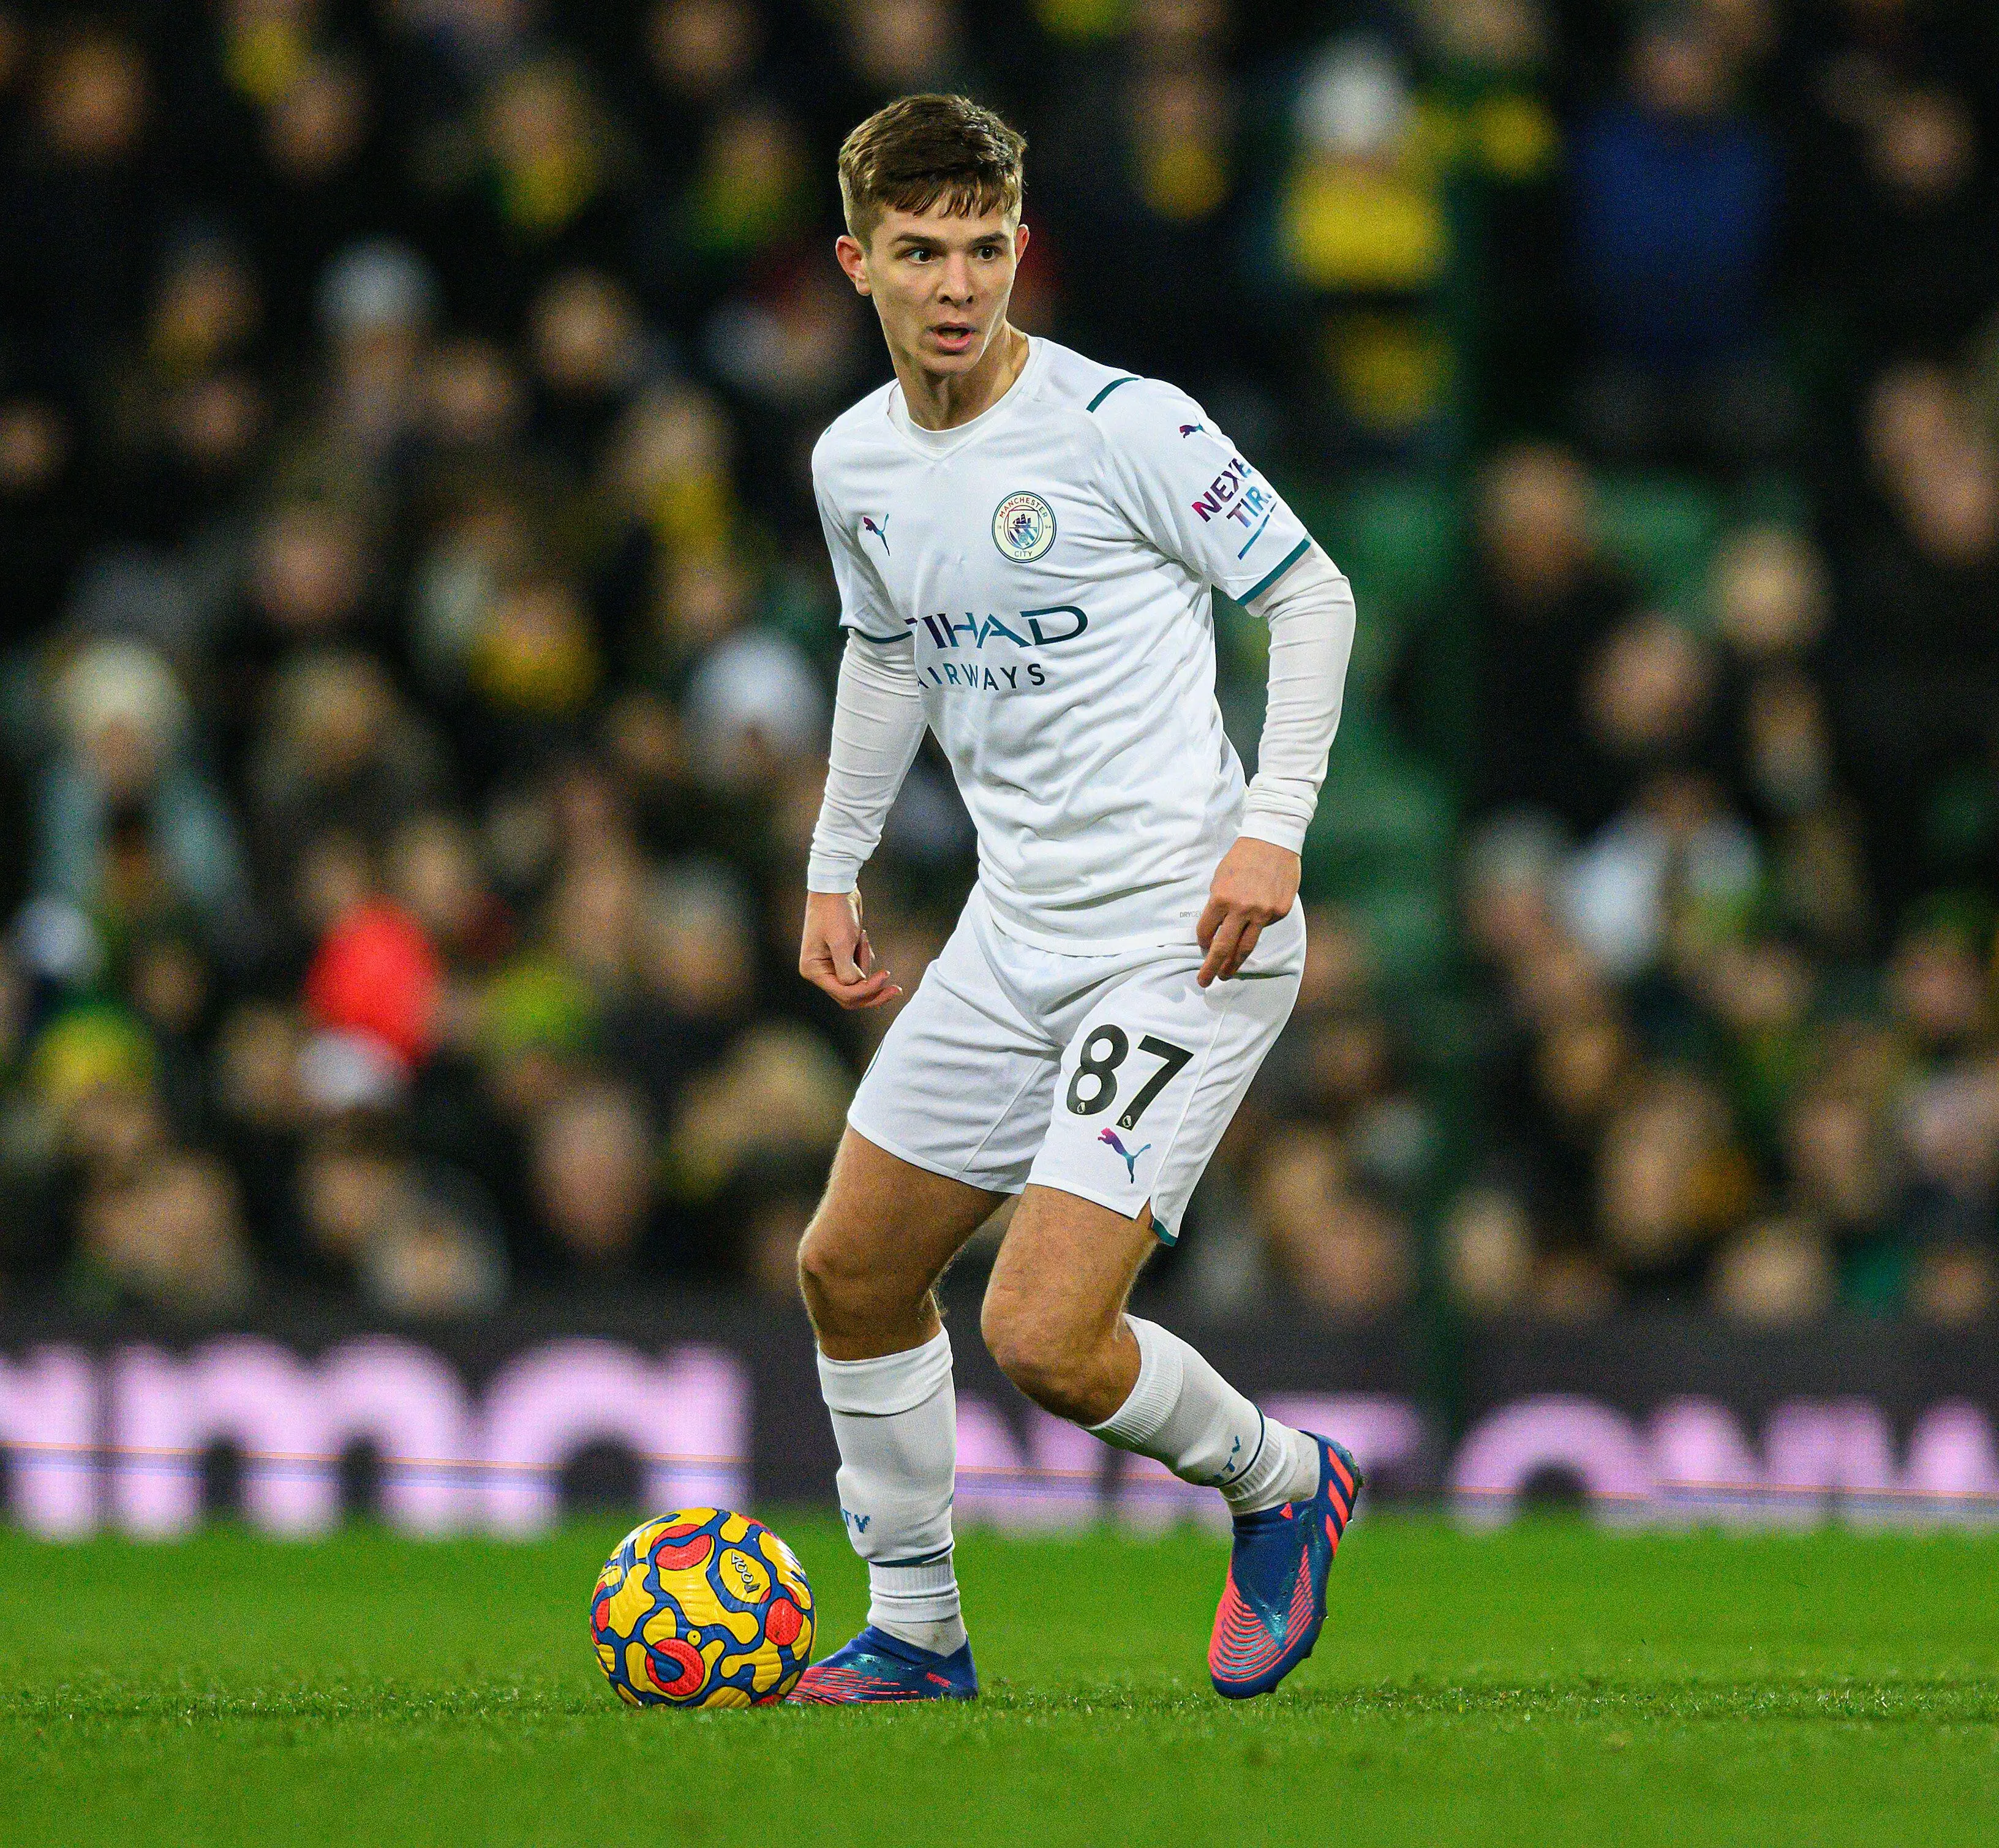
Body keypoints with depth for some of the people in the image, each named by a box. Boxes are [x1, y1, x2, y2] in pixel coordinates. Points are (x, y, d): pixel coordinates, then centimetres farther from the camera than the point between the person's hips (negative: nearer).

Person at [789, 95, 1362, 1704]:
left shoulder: (1123, 425, -15)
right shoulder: (855, 464, 5)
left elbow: (1311, 597, -9)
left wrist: (1272, 828, -18)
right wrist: (836, 868, 23)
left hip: (1186, 936, -7)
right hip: (1019, 930, 8)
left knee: (1045, 1339, -16)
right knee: (851, 1269, 11)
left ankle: (1281, 1485, 13)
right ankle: (916, 1632, 28)